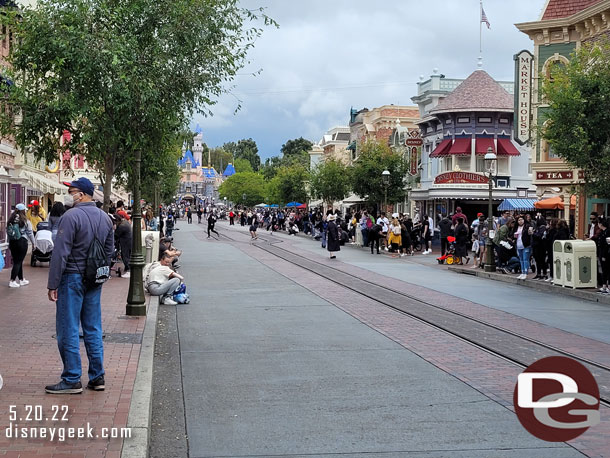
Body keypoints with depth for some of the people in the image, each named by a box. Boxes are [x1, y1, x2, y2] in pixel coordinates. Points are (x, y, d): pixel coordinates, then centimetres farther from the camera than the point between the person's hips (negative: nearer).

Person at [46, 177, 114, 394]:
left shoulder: (71, 216, -16)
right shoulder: (105, 218, 9)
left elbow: (61, 253, -17)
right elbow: (109, 251, 16)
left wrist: (53, 284, -13)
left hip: (72, 278, -7)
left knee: (68, 330, 0)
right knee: (93, 330, 12)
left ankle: (72, 380, 4)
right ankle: (97, 377, 16)